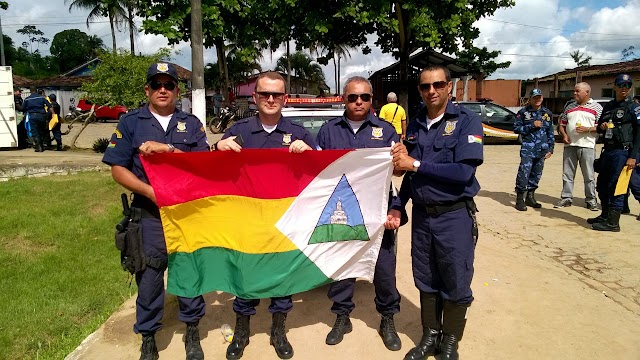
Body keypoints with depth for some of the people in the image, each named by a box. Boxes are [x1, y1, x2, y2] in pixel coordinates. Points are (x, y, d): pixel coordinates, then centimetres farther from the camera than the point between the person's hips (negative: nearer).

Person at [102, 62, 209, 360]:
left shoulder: (191, 124, 7)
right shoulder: (130, 122, 4)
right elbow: (118, 169, -1)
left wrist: (169, 149, -18)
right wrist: (151, 192, -15)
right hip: (149, 214, -1)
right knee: (149, 276, 7)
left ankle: (192, 331, 27)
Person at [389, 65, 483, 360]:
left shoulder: (467, 122, -9)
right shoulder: (415, 126, 7)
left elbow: (464, 172, -20)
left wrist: (416, 164, -18)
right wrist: (398, 206, 5)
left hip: (455, 216, -4)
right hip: (421, 216, 5)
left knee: (456, 285, 8)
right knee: (426, 282, 15)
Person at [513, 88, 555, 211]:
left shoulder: (547, 113, 12)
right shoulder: (523, 112, 2)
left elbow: (550, 132, 14)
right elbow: (516, 128, 0)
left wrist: (550, 149, 10)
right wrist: (532, 125, -11)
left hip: (542, 149, 4)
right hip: (528, 148, -4)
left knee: (536, 174, 9)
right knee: (524, 172, -13)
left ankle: (530, 197, 21)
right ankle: (520, 198, -6)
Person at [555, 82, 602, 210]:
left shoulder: (596, 107, 4)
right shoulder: (569, 107, 16)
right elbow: (562, 124, 18)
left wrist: (588, 129, -15)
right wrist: (564, 135, 0)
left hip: (587, 146, -4)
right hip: (570, 145, 4)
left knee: (589, 175, 0)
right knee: (567, 174, 5)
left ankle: (591, 200, 8)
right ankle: (566, 198, 12)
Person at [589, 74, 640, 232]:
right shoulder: (608, 106, 16)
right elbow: (600, 127, 26)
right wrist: (601, 127, 0)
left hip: (622, 152, -7)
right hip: (607, 151, 7)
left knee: (615, 187, -8)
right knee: (602, 185, 14)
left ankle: (613, 222, -2)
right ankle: (605, 215, 28)